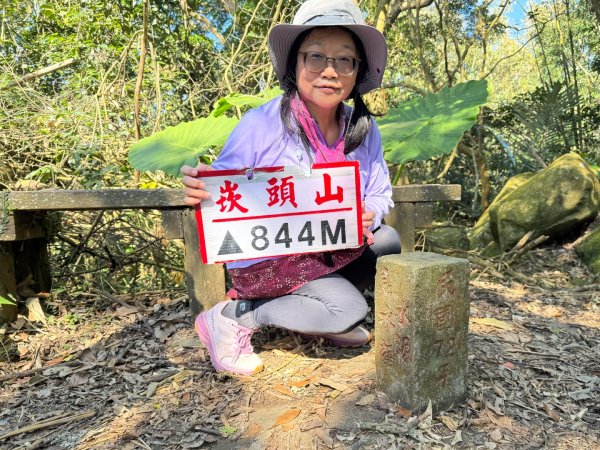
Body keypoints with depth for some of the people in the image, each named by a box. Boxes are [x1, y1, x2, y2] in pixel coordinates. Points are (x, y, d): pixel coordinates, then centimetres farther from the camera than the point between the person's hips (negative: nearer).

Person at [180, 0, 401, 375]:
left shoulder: (364, 130, -5)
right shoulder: (260, 125, -21)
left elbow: (380, 194, 3)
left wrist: (368, 217, -20)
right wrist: (200, 191, -39)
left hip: (331, 252, 6)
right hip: (263, 259, -6)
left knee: (388, 241, -12)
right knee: (348, 309, -22)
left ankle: (329, 318, 11)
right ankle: (232, 318, -4)